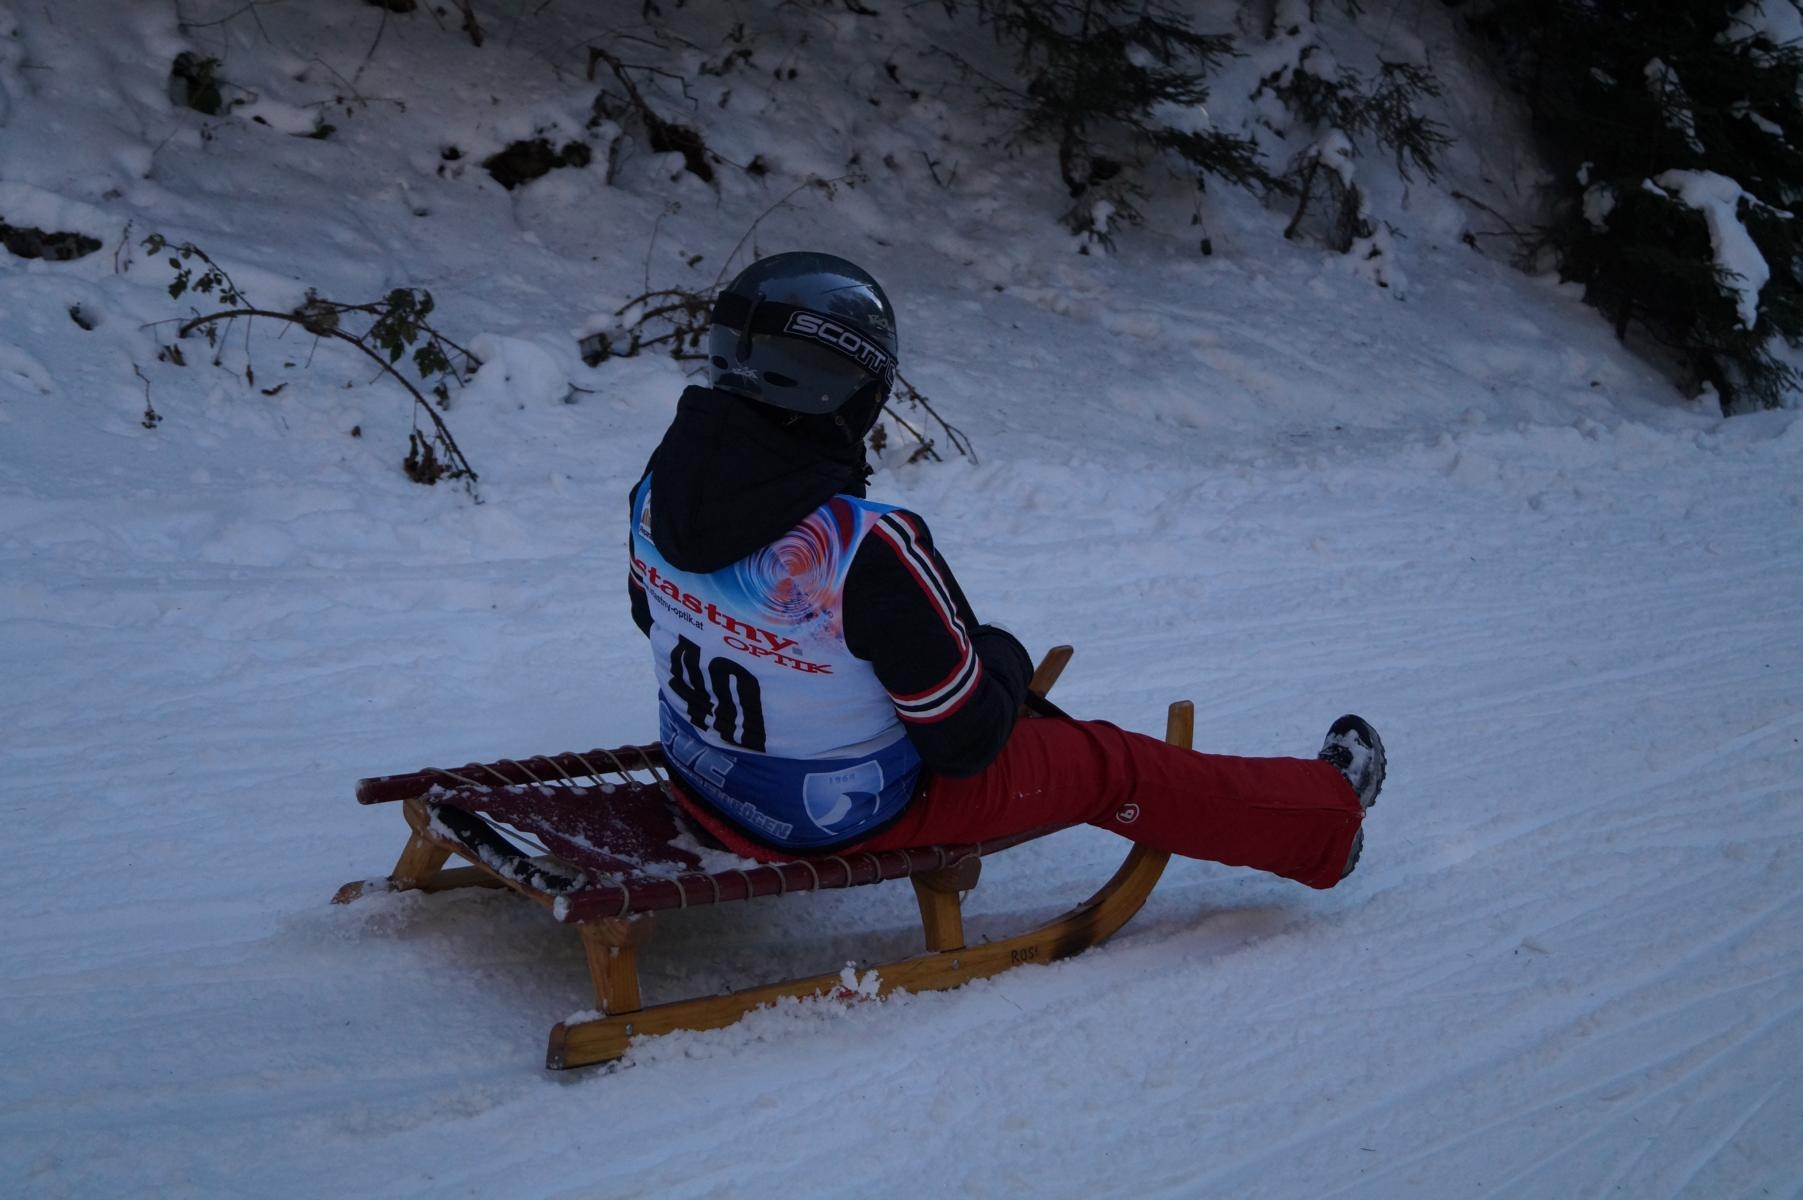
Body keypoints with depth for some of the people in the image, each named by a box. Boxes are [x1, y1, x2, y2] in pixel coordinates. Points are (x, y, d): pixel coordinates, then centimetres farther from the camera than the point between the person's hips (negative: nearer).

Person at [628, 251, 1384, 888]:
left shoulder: (663, 480, -15)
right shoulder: (872, 549, -36)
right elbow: (966, 741, -23)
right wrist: (1003, 658, -2)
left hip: (702, 778, 7)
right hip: (850, 817, -6)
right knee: (1108, 766, 13)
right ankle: (1325, 817, 35)